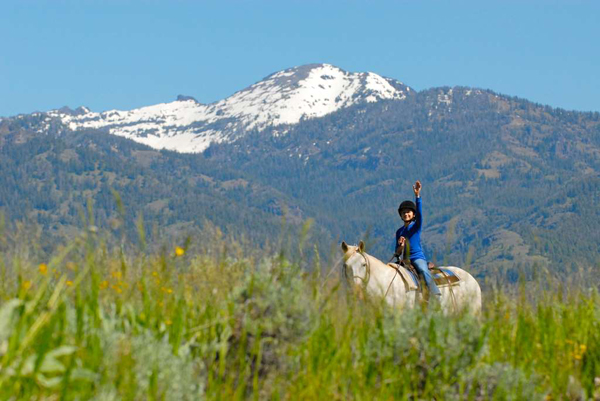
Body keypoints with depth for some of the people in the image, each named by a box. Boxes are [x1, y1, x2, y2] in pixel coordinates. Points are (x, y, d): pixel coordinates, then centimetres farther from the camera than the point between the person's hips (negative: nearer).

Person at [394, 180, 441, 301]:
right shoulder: (399, 231, 13)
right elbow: (396, 251, 14)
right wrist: (400, 245, -9)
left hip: (418, 257, -6)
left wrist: (417, 195, -31)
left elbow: (419, 212, -19)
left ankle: (436, 297, -44)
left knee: (423, 271, -33)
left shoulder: (416, 225, 0)